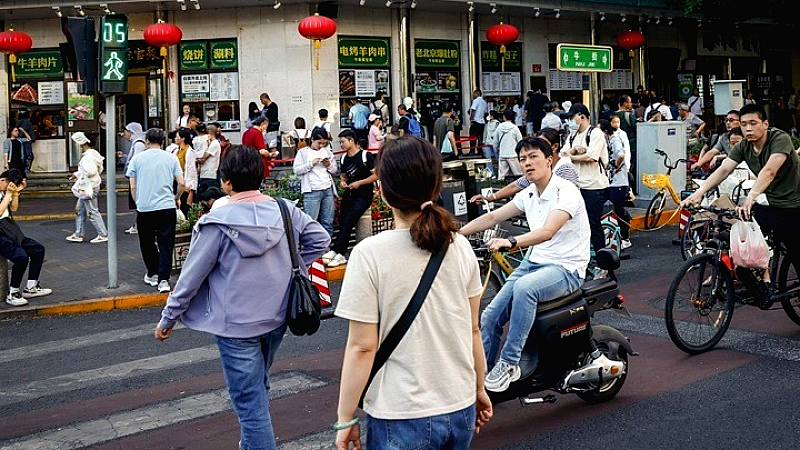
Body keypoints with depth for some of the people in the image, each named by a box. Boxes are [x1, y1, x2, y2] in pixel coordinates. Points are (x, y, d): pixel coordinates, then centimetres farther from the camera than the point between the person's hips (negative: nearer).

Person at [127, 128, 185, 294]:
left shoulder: (137, 158, 4)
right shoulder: (171, 158, 4)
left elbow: (133, 187, 4)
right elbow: (181, 184, 2)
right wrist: (176, 199, 20)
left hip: (144, 208, 0)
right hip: (167, 207, 0)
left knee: (147, 243, 16)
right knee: (166, 245, 1)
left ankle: (153, 274, 26)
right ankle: (163, 280, -7)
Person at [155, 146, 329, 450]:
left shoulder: (218, 222, -16)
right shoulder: (284, 210, -4)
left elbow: (192, 274, -10)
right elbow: (320, 239, 3)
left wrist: (168, 318, 1)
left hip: (237, 325, -6)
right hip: (277, 317, 6)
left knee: (250, 404, 1)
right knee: (259, 388, 26)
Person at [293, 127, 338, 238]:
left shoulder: (327, 152, 15)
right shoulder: (303, 152, 2)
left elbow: (335, 171, 19)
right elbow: (296, 170, -6)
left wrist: (329, 166, -2)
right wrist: (311, 164, -13)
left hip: (328, 191, 4)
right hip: (312, 192, -4)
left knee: (328, 223, 6)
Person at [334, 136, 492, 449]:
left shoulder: (369, 254, -16)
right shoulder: (460, 247, -2)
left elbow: (362, 346, -14)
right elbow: (473, 330, 5)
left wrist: (345, 420, -5)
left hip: (401, 419, -4)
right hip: (461, 411, 5)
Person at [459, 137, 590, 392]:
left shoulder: (565, 191, -15)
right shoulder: (528, 194, 9)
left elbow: (547, 232, -30)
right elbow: (492, 218, 13)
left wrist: (511, 242, -44)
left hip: (566, 268, -8)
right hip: (533, 261, 8)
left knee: (524, 287, -38)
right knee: (490, 317, -7)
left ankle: (509, 363, -31)